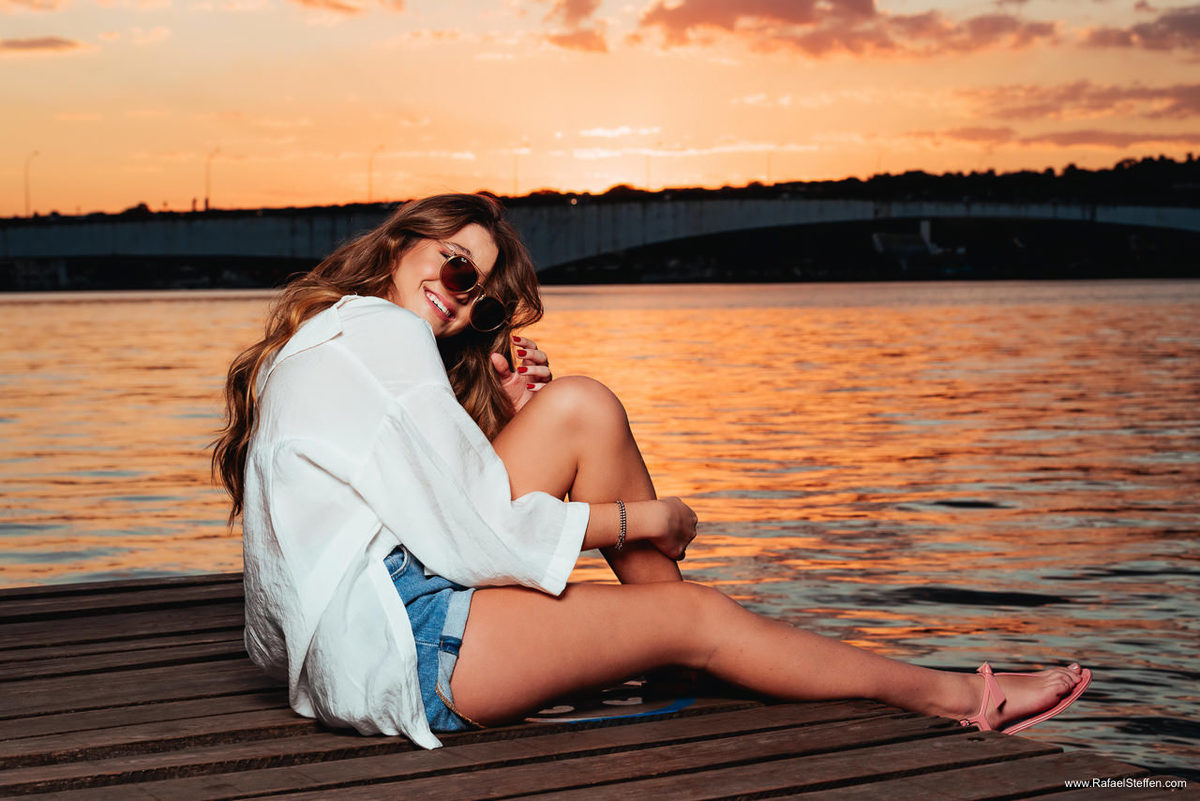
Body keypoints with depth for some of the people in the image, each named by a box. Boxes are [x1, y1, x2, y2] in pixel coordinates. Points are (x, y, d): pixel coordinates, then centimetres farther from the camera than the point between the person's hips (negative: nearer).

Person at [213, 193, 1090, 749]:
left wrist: (502, 415, 12)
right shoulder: (383, 333, -9)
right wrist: (641, 520, -5)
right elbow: (462, 540, -15)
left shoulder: (315, 342, 21)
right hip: (399, 651, -9)